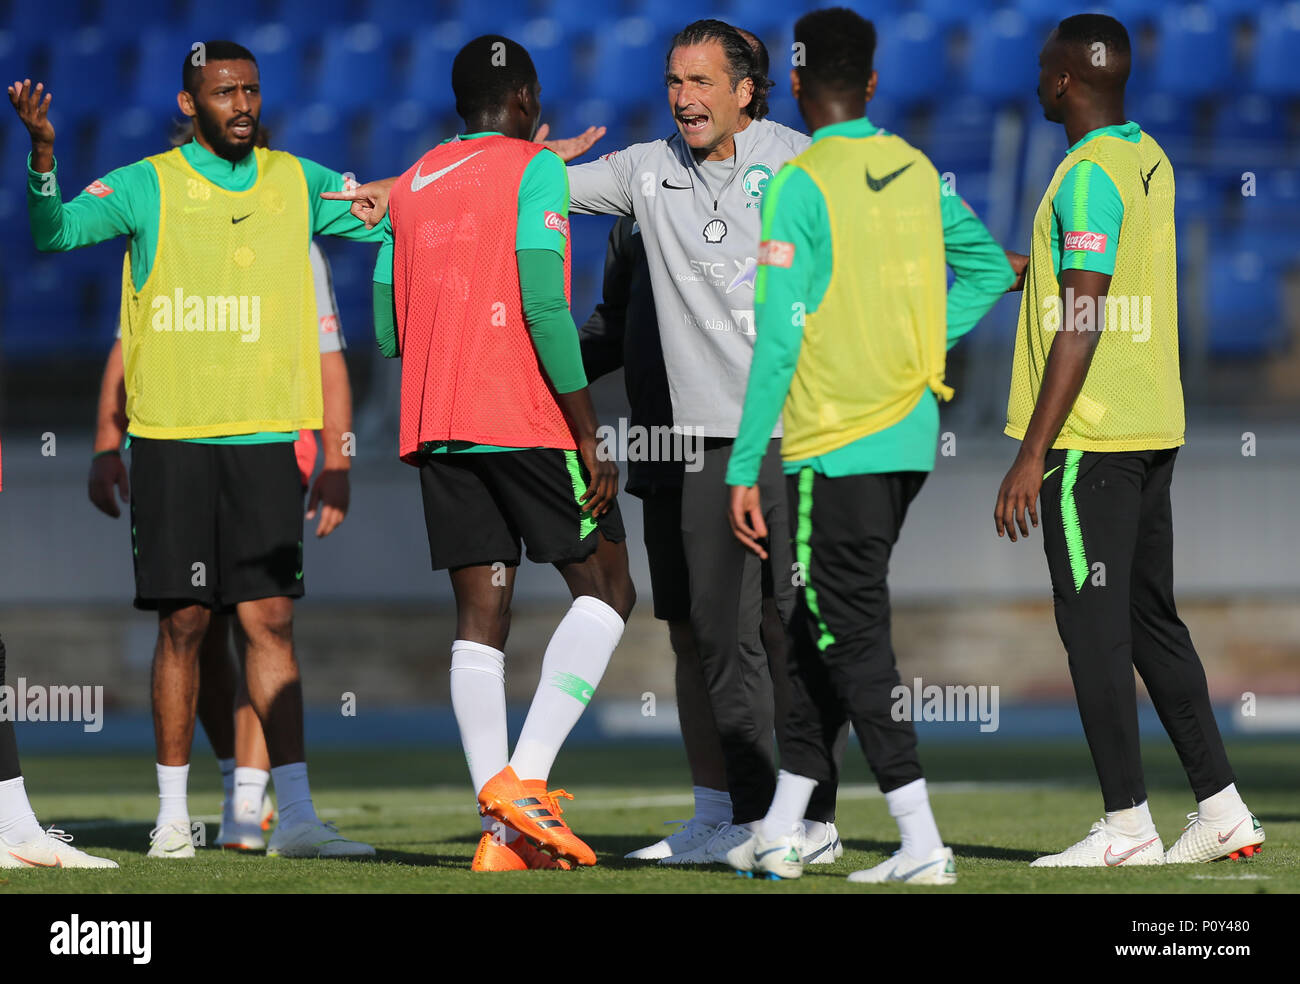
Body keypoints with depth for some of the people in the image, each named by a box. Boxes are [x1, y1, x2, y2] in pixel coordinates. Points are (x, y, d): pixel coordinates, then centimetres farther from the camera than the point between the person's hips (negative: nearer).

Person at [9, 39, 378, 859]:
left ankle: (296, 816, -4)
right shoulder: (146, 188, 2)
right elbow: (55, 231, -10)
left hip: (265, 436, 2)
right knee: (184, 623, 2)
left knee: (272, 621, -3)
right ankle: (173, 813, 12)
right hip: (172, 437, -2)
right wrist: (43, 154, -26)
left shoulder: (298, 185, 10)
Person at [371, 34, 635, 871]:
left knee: (482, 617, 4)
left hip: (435, 427, 6)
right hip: (527, 420, -6)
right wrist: (591, 436, -13)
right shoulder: (534, 168, -3)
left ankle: (503, 836, -4)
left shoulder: (412, 185, 16)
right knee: (607, 591, 5)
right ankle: (524, 778, -12)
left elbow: (389, 331, 16)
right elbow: (544, 305, -14)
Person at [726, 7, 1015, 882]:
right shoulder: (917, 173, 8)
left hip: (835, 444, -7)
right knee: (821, 629, 15)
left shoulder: (800, 186, -13)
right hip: (909, 435, 7)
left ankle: (922, 843, -9)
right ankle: (782, 831, 20)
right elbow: (988, 269, 20)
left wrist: (744, 469, -13)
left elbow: (777, 340, -16)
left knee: (853, 638, -3)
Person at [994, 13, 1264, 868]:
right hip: (1154, 428, 9)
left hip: (1091, 436, -9)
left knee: (1094, 626, -4)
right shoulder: (1149, 159, 12)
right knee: (1152, 622, 13)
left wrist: (1033, 453, -19)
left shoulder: (1090, 174, -15)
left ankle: (1127, 823, -3)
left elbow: (1082, 323, -19)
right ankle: (1222, 810, 13)